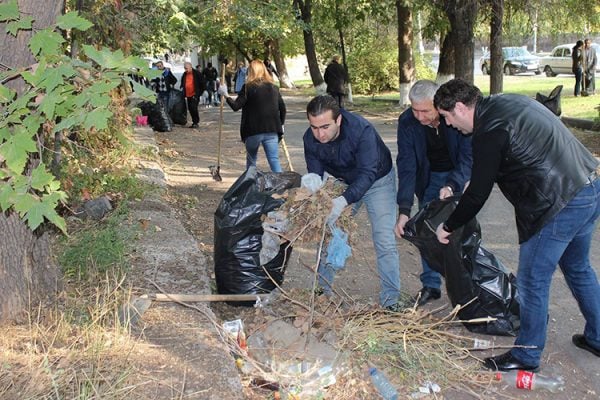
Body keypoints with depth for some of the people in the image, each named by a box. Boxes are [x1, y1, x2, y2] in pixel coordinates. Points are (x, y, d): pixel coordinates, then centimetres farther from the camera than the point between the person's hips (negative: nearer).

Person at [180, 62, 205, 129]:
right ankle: (194, 122, 19)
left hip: (195, 94, -7)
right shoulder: (184, 74, 11)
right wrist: (182, 89, 7)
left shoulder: (197, 73, -6)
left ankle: (196, 122, -7)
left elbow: (202, 83, -5)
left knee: (193, 108, -15)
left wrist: (200, 92, -8)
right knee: (190, 109, 9)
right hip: (188, 95, 7)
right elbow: (182, 84, 23)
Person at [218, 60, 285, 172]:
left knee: (251, 159, 20)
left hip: (253, 130, -2)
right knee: (274, 160, -6)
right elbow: (282, 108, 12)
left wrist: (225, 95, 4)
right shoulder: (273, 87, 10)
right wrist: (281, 124, 22)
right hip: (272, 130, 2)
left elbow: (236, 106, -9)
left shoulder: (248, 87, -3)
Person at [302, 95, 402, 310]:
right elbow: (315, 170, -15)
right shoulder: (310, 138, -22)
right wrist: (312, 180, -41)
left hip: (376, 179, -4)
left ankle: (390, 299, -2)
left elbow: (368, 173, -42)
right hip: (343, 182, 5)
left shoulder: (362, 130, -38)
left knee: (384, 240, -12)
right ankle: (324, 291, 18)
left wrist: (344, 200, -57)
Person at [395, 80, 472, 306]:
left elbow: (468, 157, -28)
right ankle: (431, 285, 13)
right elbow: (406, 167, -25)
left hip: (459, 175, -2)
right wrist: (404, 210, -33)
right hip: (429, 177, 2)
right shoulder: (407, 122, -23)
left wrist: (451, 185, -45)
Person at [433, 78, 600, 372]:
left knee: (532, 281, 5)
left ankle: (527, 356, 20)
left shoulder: (488, 131, -17)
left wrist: (448, 227, 2)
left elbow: (478, 194, -12)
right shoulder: (506, 103, 11)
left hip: (559, 206, -10)